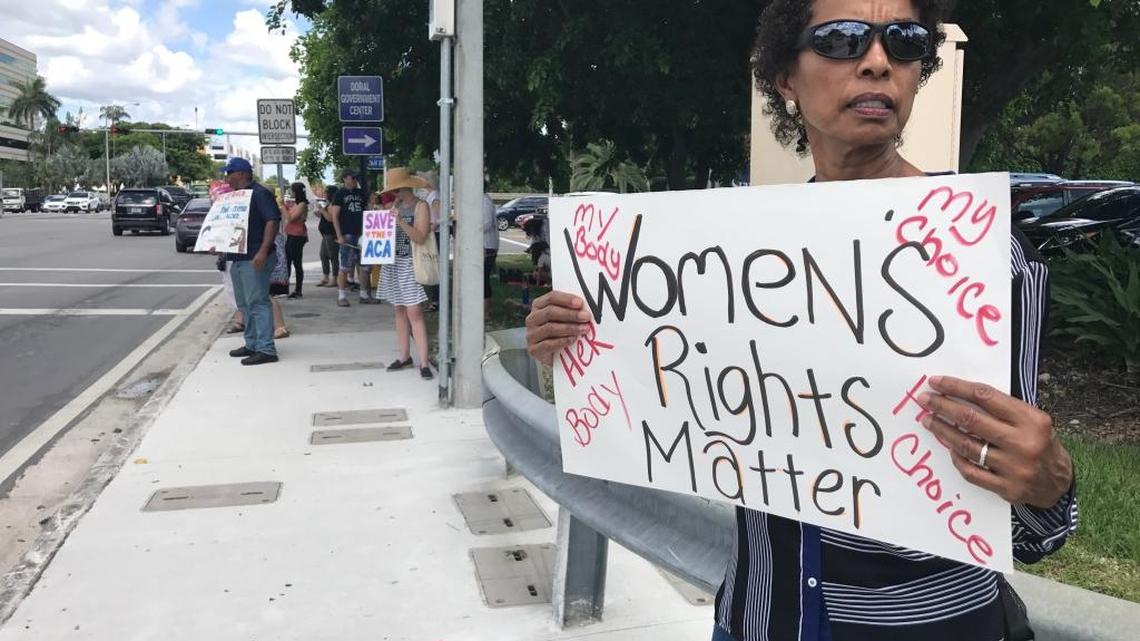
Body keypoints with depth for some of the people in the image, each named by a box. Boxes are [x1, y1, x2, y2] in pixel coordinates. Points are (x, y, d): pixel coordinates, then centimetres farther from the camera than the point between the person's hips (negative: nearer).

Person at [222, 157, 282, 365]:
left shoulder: (259, 193, -9)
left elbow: (273, 221, -18)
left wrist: (263, 252, -25)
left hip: (255, 259, -10)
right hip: (237, 258, 10)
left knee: (258, 303, -11)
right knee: (245, 304, 14)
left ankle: (266, 349, -10)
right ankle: (252, 344, 22)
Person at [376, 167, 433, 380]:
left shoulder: (420, 206, -6)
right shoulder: (396, 205, 13)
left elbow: (420, 238, -16)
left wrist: (400, 222, -24)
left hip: (410, 264, -6)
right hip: (393, 263, 6)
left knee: (414, 312, -10)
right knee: (399, 310, 9)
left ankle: (424, 362, -9)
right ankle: (404, 356, 17)